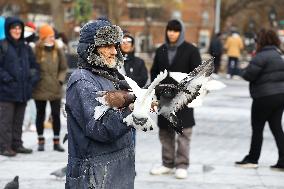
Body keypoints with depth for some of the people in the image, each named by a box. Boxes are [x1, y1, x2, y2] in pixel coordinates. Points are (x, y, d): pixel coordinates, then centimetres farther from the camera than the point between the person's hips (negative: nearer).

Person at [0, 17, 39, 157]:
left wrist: (33, 79, 6)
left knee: (18, 120, 13)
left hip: (23, 91, 6)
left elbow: (34, 65, 21)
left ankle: (17, 145, 21)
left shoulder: (26, 48, 15)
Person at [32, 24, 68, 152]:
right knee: (40, 115, 10)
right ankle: (41, 141, 20)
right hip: (40, 89, -2)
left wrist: (60, 80, -3)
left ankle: (56, 142, 13)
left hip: (56, 89, 2)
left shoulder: (58, 51, 2)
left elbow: (63, 68, 8)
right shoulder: (36, 51, -7)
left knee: (56, 115, 3)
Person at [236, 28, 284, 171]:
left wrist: (247, 69, 4)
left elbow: (248, 75, -19)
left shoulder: (262, 56, -16)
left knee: (257, 128, 4)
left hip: (265, 97, -8)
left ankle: (252, 159, 13)